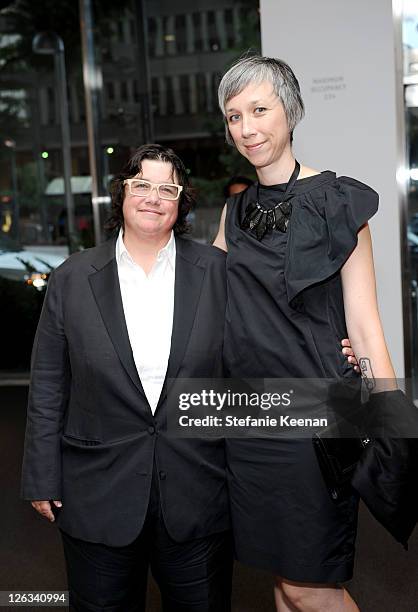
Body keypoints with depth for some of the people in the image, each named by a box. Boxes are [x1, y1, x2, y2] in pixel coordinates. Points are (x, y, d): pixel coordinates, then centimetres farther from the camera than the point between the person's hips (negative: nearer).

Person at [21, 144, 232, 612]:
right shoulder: (73, 278, -1)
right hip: (99, 497, 0)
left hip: (197, 497, 1)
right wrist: (43, 480, 2)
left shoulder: (218, 271, -1)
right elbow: (48, 388, 2)